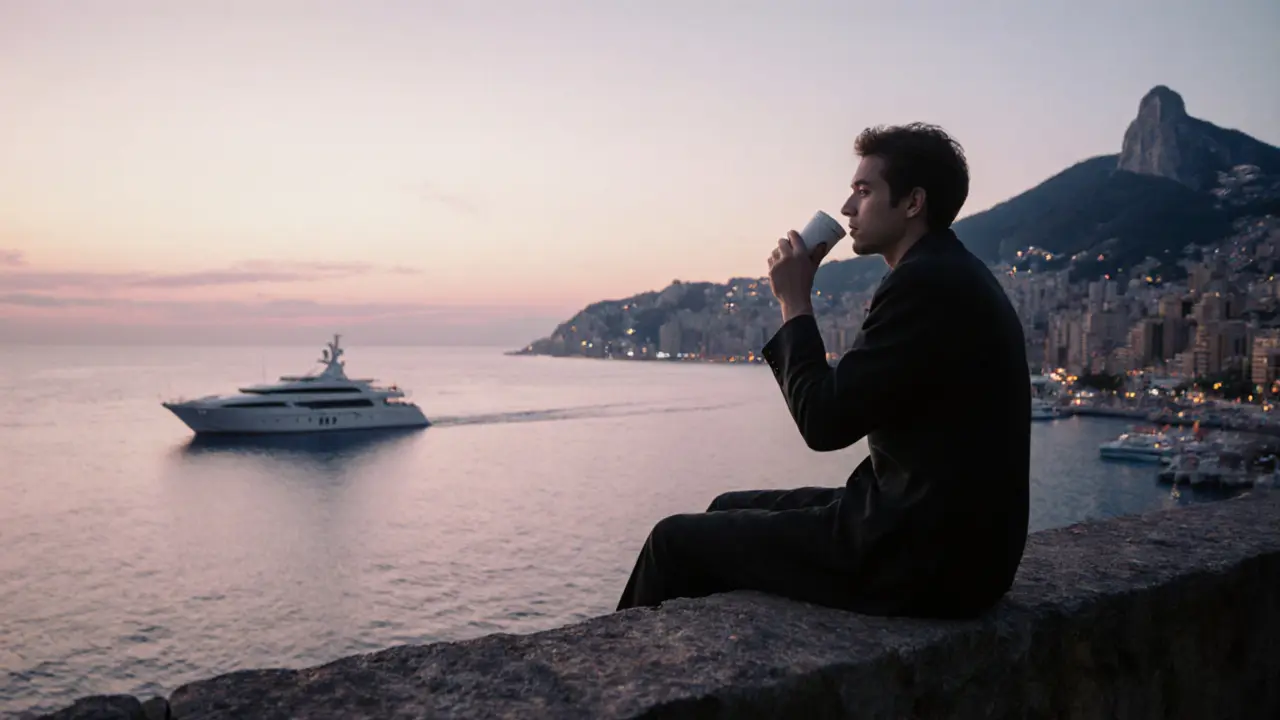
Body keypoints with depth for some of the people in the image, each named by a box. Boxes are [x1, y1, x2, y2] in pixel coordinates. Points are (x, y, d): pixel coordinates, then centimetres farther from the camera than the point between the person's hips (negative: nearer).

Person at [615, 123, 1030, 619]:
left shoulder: (925, 283, -19)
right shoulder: (950, 275, 13)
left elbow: (824, 422, -18)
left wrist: (795, 302, -9)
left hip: (919, 556, -10)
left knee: (678, 539, -1)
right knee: (733, 509, 19)